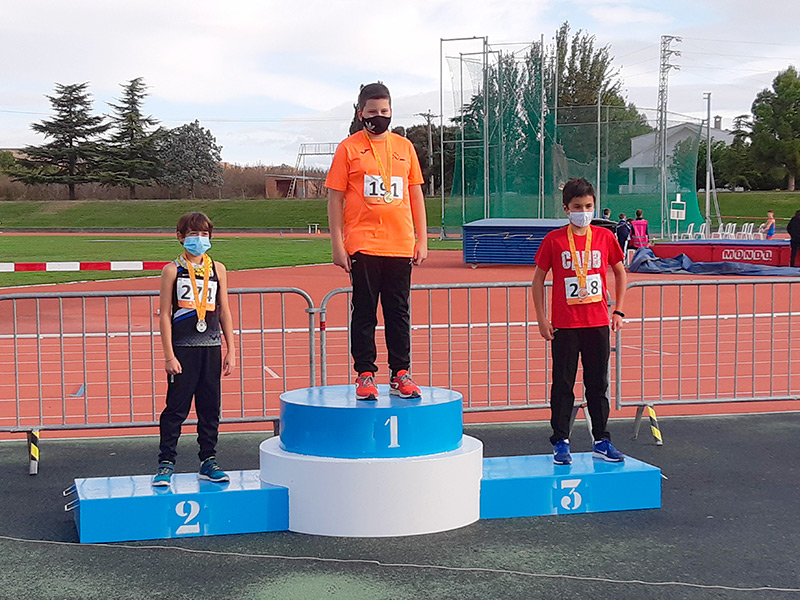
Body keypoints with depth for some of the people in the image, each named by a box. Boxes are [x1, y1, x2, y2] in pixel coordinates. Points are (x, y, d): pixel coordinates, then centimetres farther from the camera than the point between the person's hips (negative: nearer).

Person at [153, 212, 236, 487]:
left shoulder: (217, 269, 9)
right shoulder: (173, 270, -1)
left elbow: (224, 312, 12)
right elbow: (165, 315, -3)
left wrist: (231, 350, 8)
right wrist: (169, 355, -8)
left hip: (211, 348, 3)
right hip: (183, 349, -3)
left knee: (210, 407, 7)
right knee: (176, 407, -1)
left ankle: (208, 462, 17)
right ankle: (166, 463, 8)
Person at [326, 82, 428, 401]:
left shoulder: (404, 147, 12)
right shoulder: (349, 148, 2)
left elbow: (416, 195, 16)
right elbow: (335, 198, 1)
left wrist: (422, 239, 9)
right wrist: (337, 244, -6)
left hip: (400, 246, 3)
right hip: (363, 245, -3)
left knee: (399, 312, 6)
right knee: (364, 312, 2)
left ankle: (400, 373, 14)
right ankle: (365, 374, 9)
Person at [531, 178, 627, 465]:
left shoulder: (605, 237, 2)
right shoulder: (554, 240, -4)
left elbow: (620, 273, 16)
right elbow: (538, 280, 2)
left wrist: (618, 311, 10)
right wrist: (541, 319, -3)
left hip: (598, 323, 2)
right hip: (564, 325, -2)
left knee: (598, 385, 10)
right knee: (563, 385, 3)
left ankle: (602, 441, 19)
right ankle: (561, 442, 12)